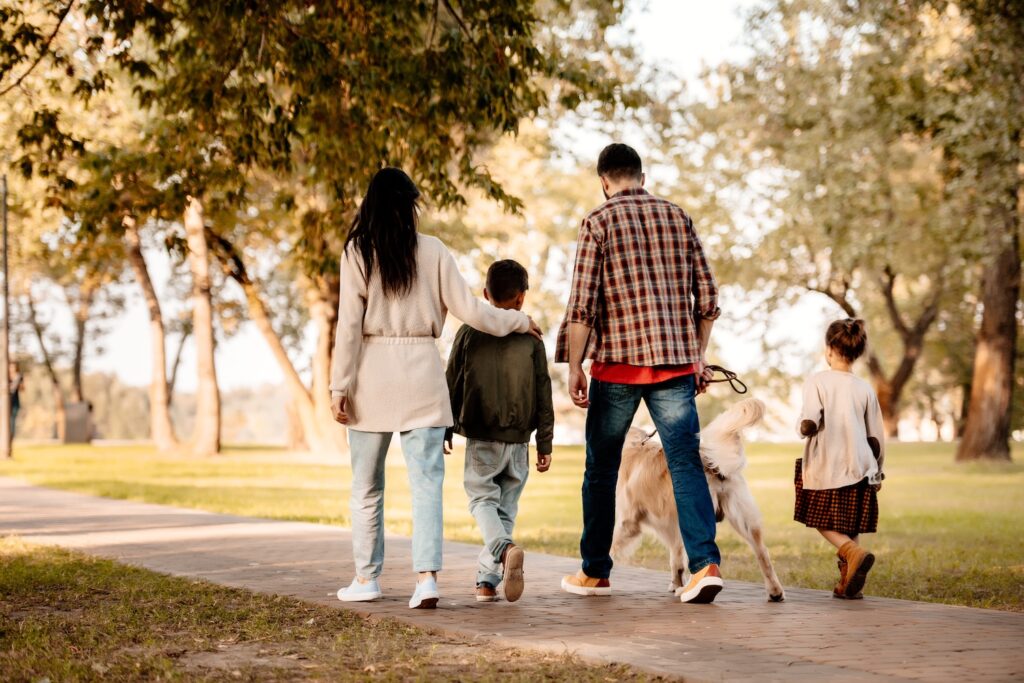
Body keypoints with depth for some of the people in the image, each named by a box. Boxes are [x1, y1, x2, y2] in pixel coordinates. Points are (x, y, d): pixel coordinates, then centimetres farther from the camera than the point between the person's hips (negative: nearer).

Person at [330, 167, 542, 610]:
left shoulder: (357, 253, -1)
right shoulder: (433, 251, 3)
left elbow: (349, 324, -6)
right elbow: (468, 310, 3)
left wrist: (340, 386, -3)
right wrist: (519, 321, 19)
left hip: (373, 374, -1)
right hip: (422, 374, 1)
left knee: (367, 485, 11)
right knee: (426, 481, 0)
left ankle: (366, 578, 18)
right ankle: (426, 577, -11)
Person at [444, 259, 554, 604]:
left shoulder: (469, 333, -1)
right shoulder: (530, 338, 0)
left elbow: (453, 385, 3)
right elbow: (542, 393, 2)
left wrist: (446, 429, 15)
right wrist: (545, 443, 9)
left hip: (480, 437, -1)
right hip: (518, 439, 1)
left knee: (483, 499, 6)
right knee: (506, 506, 11)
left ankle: (505, 549, -24)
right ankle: (487, 579, 8)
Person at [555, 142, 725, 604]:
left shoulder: (599, 222, -1)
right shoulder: (678, 217, 10)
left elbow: (582, 302, -8)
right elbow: (707, 297, 9)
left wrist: (574, 365, -3)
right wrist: (698, 355, 18)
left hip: (617, 362, -2)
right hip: (675, 361, 2)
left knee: (602, 469, 10)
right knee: (686, 463, -1)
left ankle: (595, 572, 19)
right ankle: (706, 564, -15)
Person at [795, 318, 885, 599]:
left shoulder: (817, 382, -8)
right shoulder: (865, 389, 3)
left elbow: (810, 422, -21)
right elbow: (876, 436, 8)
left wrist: (804, 428, 3)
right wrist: (877, 471, 20)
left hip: (825, 468, -3)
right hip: (858, 468, 3)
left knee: (825, 523, 10)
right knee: (849, 528, 14)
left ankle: (855, 553, -16)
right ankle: (847, 583, 8)